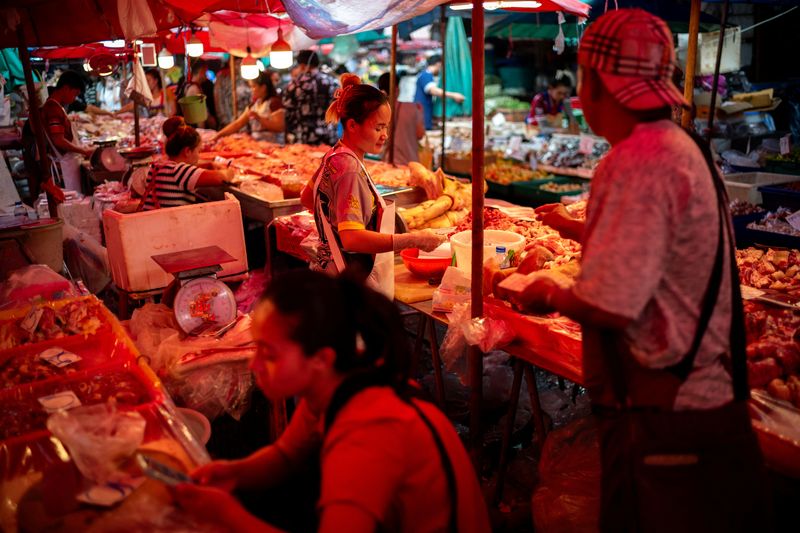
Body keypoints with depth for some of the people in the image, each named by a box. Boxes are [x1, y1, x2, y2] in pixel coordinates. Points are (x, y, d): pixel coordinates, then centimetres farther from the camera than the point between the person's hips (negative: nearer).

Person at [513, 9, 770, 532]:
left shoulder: (636, 162, -22)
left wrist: (552, 295, -6)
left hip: (662, 415, -10)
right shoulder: (684, 147, 10)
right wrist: (575, 226, 37)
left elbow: (611, 306, -27)